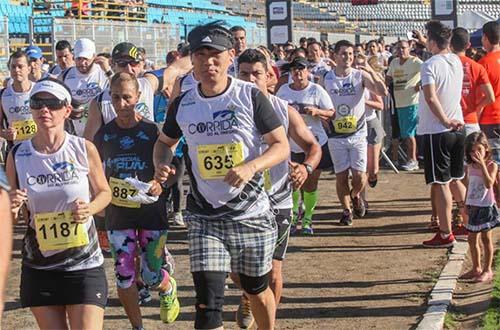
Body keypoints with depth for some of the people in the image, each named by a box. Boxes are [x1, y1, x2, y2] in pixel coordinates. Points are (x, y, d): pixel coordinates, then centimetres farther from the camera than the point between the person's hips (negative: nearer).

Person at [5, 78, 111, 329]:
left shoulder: (84, 150, -6)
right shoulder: (17, 156, -2)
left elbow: (104, 192, 8)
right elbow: (11, 214, 8)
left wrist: (90, 209, -14)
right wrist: (12, 209, -16)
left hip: (84, 264, -2)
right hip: (38, 268, 2)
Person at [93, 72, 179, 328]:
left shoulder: (152, 131, -8)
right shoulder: (104, 134, -1)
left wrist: (159, 185, -22)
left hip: (151, 210, -2)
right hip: (118, 213, 2)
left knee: (151, 276, 2)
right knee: (124, 276, -1)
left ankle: (169, 289, 38)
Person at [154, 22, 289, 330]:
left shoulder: (250, 96, -7)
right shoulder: (182, 105, 1)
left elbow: (281, 146, -5)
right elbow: (165, 141, 19)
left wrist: (251, 167, -24)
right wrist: (162, 164, -4)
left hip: (251, 213, -1)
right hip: (205, 217, 1)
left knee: (257, 290, 16)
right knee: (208, 303, -9)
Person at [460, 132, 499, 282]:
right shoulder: (470, 167, 7)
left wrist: (482, 165, -29)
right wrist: (465, 205, 15)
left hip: (486, 206, -6)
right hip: (473, 206, 6)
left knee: (486, 238, 1)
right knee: (472, 238, 11)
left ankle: (487, 270, 9)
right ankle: (476, 268, 24)